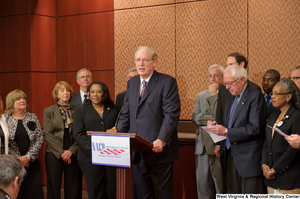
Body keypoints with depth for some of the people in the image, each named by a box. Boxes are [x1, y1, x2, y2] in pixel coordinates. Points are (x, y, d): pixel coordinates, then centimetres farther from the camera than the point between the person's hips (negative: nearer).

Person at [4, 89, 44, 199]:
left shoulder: (33, 118, 8)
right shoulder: (5, 119, 0)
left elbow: (40, 138, 3)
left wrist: (28, 156, -7)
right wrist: (17, 159, -8)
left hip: (31, 162, 2)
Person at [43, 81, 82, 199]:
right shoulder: (49, 111, 6)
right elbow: (48, 135, -1)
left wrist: (71, 151, -10)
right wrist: (61, 153, -9)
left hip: (73, 154, 1)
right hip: (54, 155, -1)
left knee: (73, 189, 2)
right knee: (53, 188, 2)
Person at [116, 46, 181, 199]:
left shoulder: (167, 82, -5)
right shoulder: (131, 83, 15)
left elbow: (172, 114, -12)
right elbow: (125, 114, 16)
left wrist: (161, 140, -23)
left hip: (158, 150, -5)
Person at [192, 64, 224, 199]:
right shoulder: (201, 96, 18)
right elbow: (195, 117, 2)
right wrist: (215, 120, -8)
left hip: (218, 147, -5)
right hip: (202, 147, 5)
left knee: (221, 187, -4)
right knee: (202, 186, 6)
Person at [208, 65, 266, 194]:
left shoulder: (255, 96, -9)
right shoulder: (230, 97, 18)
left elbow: (255, 129, -18)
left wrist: (227, 132, -20)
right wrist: (217, 126, 1)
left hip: (247, 159, -7)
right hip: (229, 156, 8)